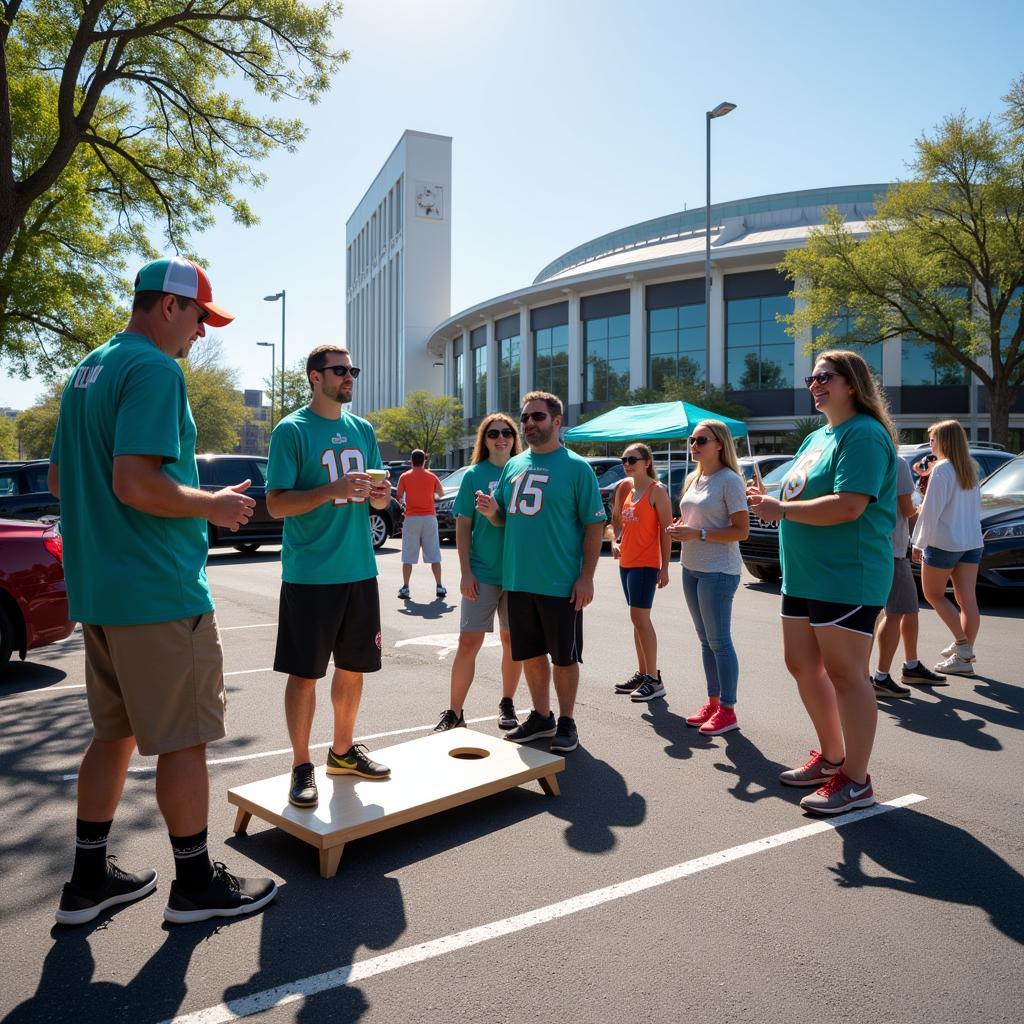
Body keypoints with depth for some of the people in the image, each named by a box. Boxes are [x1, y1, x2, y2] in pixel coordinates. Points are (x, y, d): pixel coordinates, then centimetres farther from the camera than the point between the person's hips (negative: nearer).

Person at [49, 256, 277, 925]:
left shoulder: (89, 370, 16)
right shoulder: (155, 370, -14)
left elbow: (60, 480, 21)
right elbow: (136, 482, -25)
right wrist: (214, 506, -10)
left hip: (97, 591, 9)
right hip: (160, 592, -9)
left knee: (114, 733, 18)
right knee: (184, 740, 3)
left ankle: (90, 880, 28)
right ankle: (196, 884, 17)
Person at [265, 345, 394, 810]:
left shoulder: (363, 431, 12)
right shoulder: (292, 430, -6)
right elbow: (276, 504, -11)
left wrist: (379, 494, -6)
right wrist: (332, 490, -24)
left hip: (359, 570, 6)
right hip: (309, 574, -6)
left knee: (353, 666, 14)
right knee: (304, 673, 1)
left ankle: (343, 750, 31)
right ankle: (302, 765, 16)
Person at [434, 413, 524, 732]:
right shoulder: (474, 475, 0)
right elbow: (463, 526, 0)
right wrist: (466, 572, -7)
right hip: (482, 573, -2)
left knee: (512, 640, 11)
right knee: (469, 641, -1)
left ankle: (507, 703, 28)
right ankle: (454, 712, 9)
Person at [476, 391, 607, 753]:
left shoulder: (576, 466, -6)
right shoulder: (513, 465, 11)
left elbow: (594, 524, -8)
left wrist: (586, 576, -15)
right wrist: (492, 511, -7)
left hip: (561, 584, -5)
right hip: (518, 581, 6)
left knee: (564, 657, 7)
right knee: (530, 654, 15)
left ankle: (566, 722, 23)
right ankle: (541, 717, 32)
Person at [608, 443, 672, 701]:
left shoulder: (656, 490, -10)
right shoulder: (625, 487, 10)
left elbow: (666, 530, -11)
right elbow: (617, 519, 21)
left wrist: (665, 568, -14)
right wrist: (614, 541, 2)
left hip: (646, 563, -7)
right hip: (626, 561, 7)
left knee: (640, 617, -9)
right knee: (638, 619, 13)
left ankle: (654, 680, -2)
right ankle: (642, 674, 23)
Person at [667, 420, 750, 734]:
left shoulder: (729, 481, -12)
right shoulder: (693, 479, 13)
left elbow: (741, 531, -15)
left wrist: (698, 534, -21)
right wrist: (678, 528, 1)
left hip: (718, 571, -8)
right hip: (691, 568, 8)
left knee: (719, 641, -3)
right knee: (705, 640, 14)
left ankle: (727, 710, 7)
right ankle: (712, 703, 24)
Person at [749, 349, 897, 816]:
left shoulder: (864, 434, -13)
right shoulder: (816, 437, 17)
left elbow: (848, 506, -25)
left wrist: (781, 509, -19)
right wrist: (773, 503, 2)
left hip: (846, 576, -10)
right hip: (804, 575, 10)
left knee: (846, 675, -2)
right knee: (803, 666, 14)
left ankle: (856, 781, 10)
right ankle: (831, 757, 30)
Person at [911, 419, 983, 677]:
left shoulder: (941, 469, -13)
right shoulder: (970, 469, 11)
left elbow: (931, 511, -15)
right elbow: (975, 507, 19)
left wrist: (919, 543, -9)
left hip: (943, 542, -7)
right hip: (972, 542, 7)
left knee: (933, 594, 8)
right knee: (967, 599, 5)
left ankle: (962, 643, -2)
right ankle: (964, 656, 9)